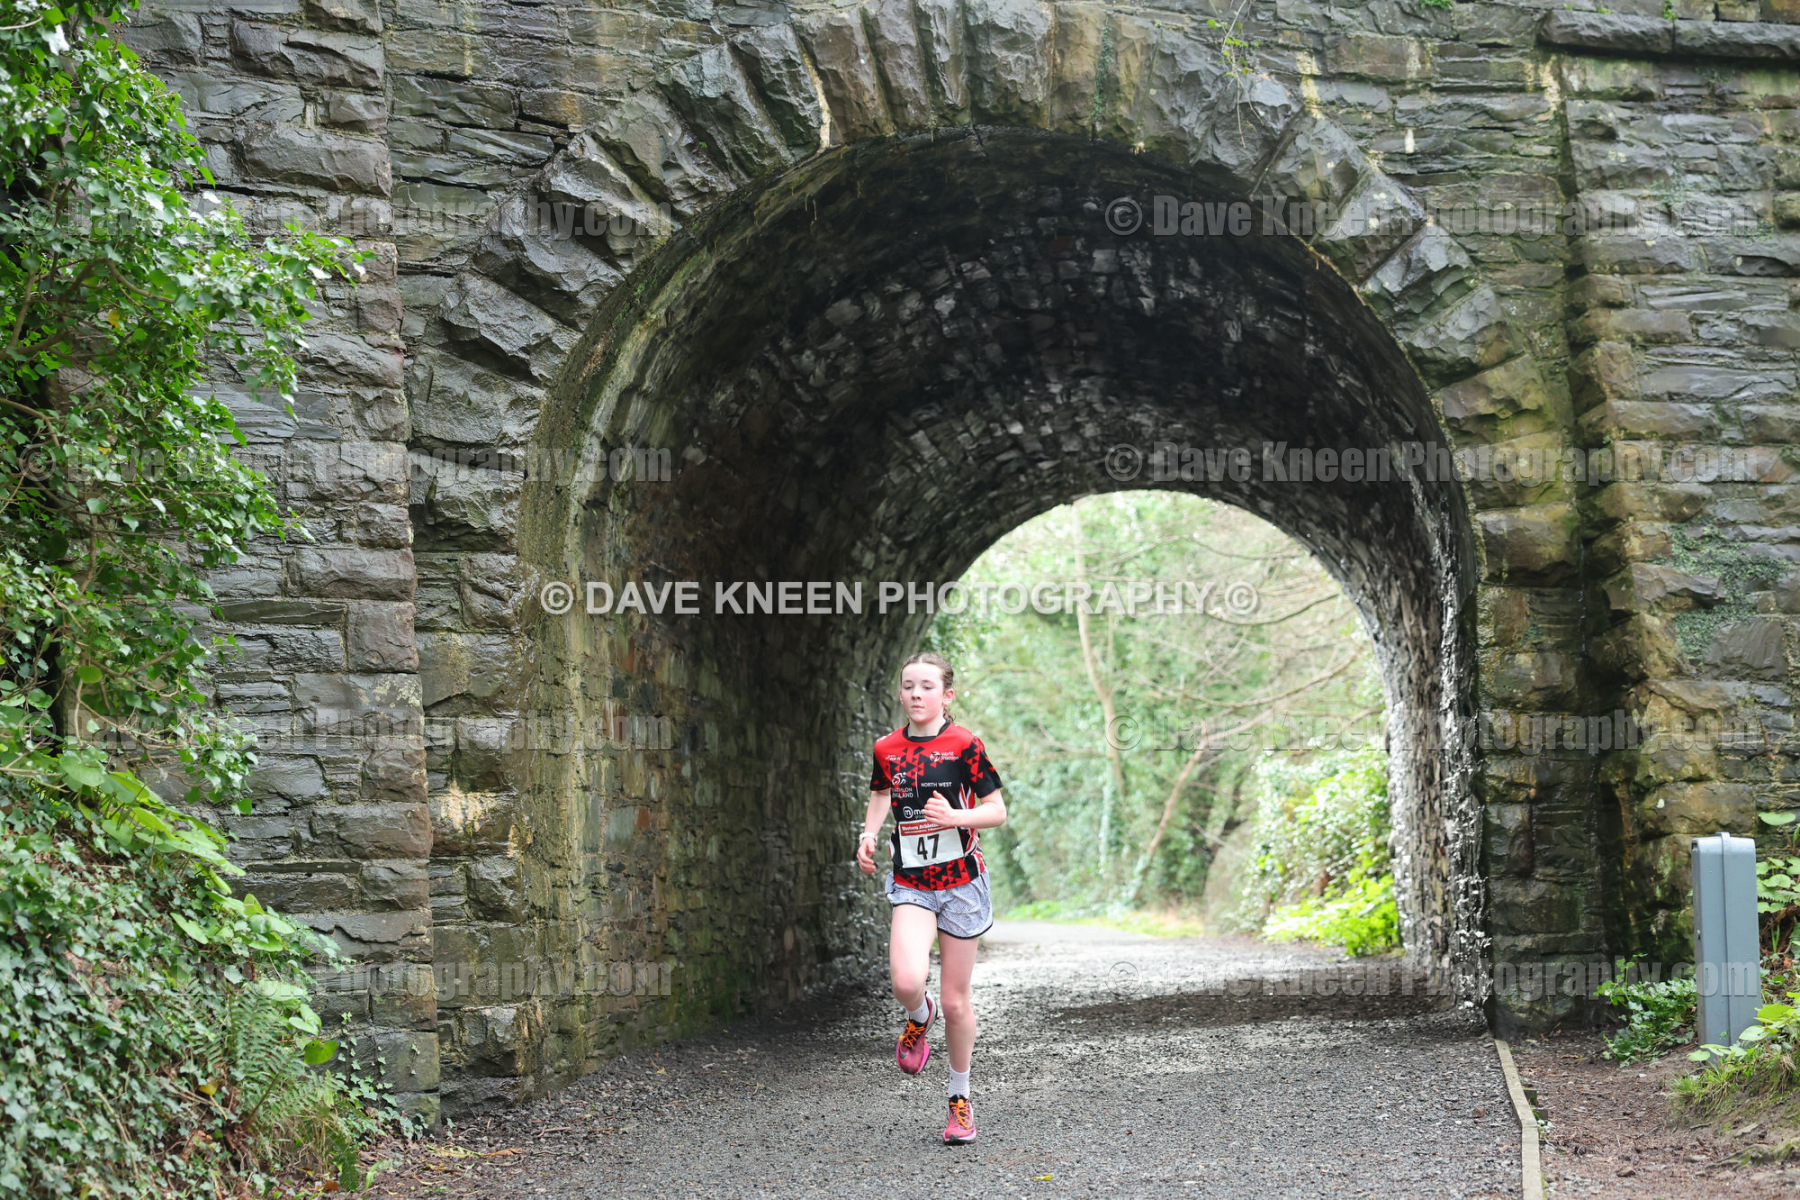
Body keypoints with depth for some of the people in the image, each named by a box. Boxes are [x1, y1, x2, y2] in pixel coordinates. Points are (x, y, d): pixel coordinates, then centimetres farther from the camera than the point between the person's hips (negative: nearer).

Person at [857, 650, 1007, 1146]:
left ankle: (960, 1098, 24)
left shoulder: (964, 746, -7)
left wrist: (957, 817, -23)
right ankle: (919, 1018, 15)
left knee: (955, 1000, 4)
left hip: (962, 881, -2)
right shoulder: (887, 749, 4)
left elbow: (997, 810, -4)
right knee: (907, 983, -23)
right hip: (911, 883, 2)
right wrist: (869, 834, 6)